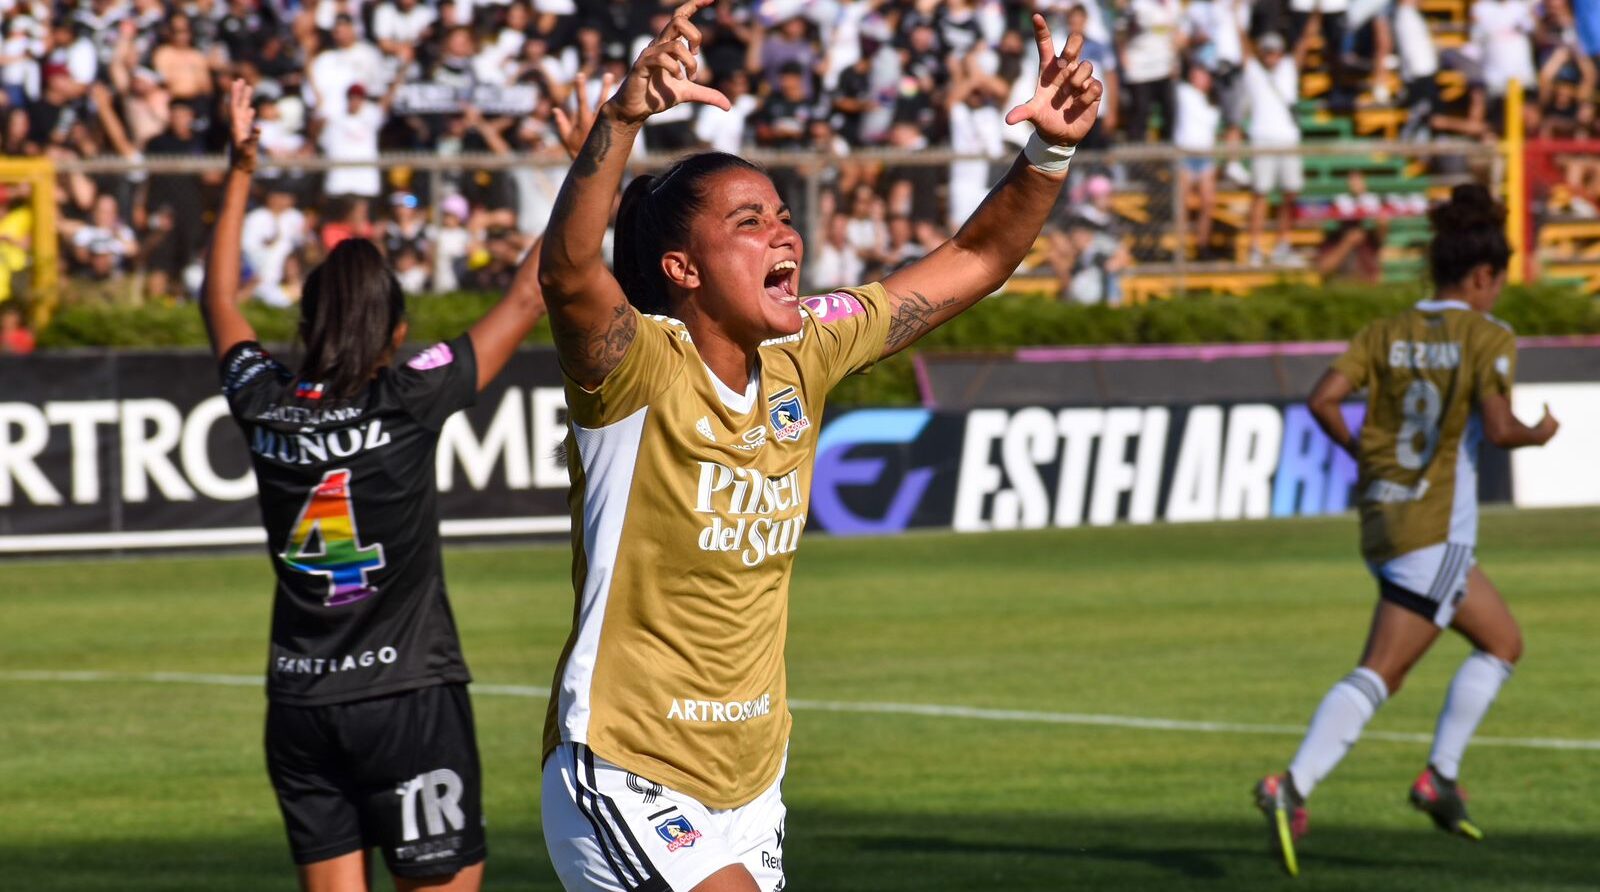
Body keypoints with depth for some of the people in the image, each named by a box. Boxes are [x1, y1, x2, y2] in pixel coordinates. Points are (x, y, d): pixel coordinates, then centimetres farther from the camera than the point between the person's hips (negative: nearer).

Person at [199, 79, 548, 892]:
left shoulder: (266, 405, 0)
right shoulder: (408, 400, -10)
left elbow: (219, 302, 20)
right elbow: (527, 300, -3)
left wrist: (240, 171, 26)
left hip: (298, 704, 4)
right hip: (409, 695, -4)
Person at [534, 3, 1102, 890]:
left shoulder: (802, 359, 3)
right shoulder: (640, 369, -16)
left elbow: (972, 263, 10)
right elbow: (567, 271, -38)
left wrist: (1049, 151, -5)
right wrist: (624, 116, -51)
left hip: (750, 782, 7)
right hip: (625, 777, -7)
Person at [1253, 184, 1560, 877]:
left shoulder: (1387, 333, 7)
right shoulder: (1488, 337, -8)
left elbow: (1324, 398, -4)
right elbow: (1498, 429, -19)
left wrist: (1364, 455, 9)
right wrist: (1539, 434, 1)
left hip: (1381, 513, 7)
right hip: (1436, 527, -7)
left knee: (1503, 643, 17)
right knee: (1378, 675, -2)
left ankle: (1442, 775, 7)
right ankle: (1293, 787, -13)